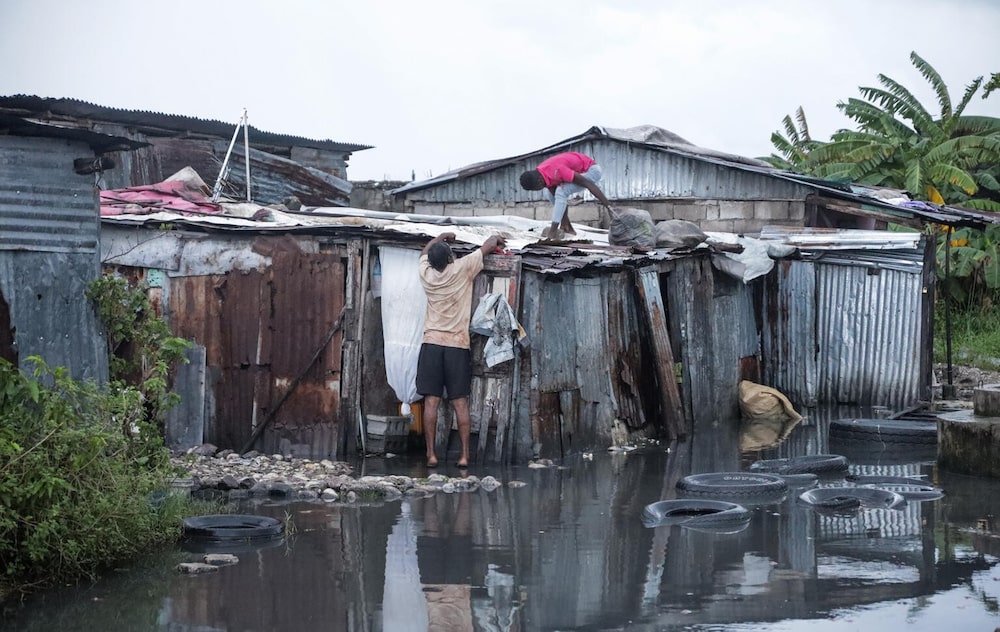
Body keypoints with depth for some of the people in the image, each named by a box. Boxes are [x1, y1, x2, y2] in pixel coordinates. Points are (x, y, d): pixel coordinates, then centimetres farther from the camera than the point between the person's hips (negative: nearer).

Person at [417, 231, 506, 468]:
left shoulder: (426, 274, 2)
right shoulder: (461, 269, -6)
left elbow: (425, 252, 26)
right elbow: (488, 246, 9)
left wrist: (441, 237, 40)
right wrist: (496, 238, 29)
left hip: (431, 344, 1)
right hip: (458, 346, -1)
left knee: (431, 402, -1)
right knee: (460, 403, 1)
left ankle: (431, 454, -3)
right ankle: (465, 455, 0)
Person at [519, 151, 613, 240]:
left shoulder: (556, 171, -35)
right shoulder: (540, 175, -8)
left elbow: (588, 184, -33)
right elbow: (556, 198, -3)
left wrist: (609, 206, -32)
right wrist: (565, 224, -7)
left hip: (592, 170, -9)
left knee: (561, 192, -24)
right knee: (549, 193, 5)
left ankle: (553, 231, -23)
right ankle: (568, 228, 7)